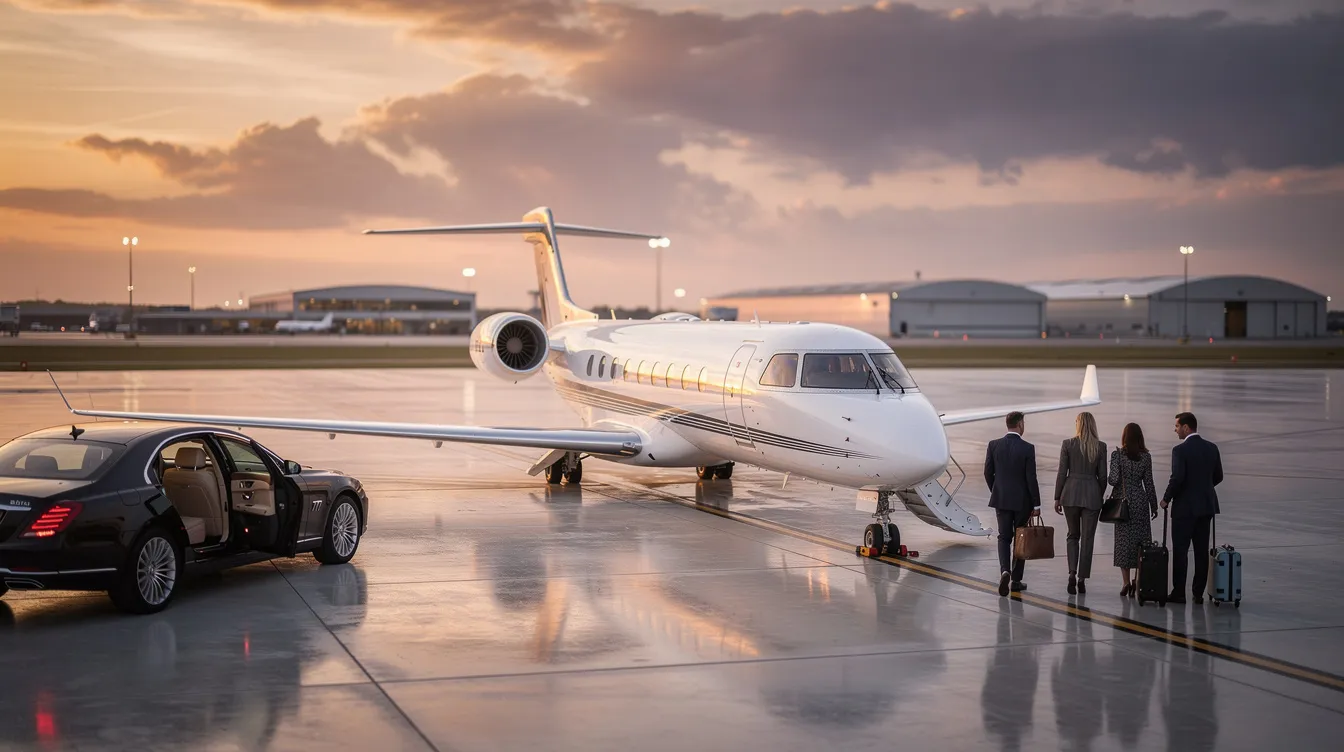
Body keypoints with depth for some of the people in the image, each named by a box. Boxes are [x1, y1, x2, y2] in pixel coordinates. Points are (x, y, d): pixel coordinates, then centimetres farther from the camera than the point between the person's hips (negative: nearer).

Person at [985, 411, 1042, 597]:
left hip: (1001, 499, 2)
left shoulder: (993, 445, -3)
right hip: (1022, 501, -2)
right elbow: (1031, 478, -12)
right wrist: (1036, 505, -5)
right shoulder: (1027, 448, -12)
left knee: (1004, 538, 9)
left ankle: (1005, 570, -16)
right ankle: (1016, 580, 14)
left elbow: (988, 473, 1)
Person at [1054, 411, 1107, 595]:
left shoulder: (1068, 444, -5)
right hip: (1092, 495, 0)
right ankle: (1082, 579, 6)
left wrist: (1057, 498, 3)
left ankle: (1072, 573, -4)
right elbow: (1102, 476, 1)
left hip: (1071, 494, 0)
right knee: (1087, 538, 7)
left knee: (1073, 535, 14)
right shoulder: (1101, 447, -2)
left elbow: (1062, 473, -4)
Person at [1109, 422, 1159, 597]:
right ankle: (1138, 581, 0)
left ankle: (1126, 581, 0)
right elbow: (1149, 483, 3)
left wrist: (1108, 478, 8)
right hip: (1141, 501, 2)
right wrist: (1154, 506, 10)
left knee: (1123, 541, 4)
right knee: (1141, 541, 6)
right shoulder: (1146, 456, 0)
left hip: (1123, 501, -2)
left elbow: (1114, 479, -15)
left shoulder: (1117, 454, -8)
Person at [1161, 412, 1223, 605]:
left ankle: (1179, 593, 0)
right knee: (1202, 551, 7)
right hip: (1206, 506, 6)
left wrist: (1166, 499, -6)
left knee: (1180, 551, 0)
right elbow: (1218, 476, 11)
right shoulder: (1212, 448, 6)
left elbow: (1177, 478, -20)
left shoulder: (1180, 450, -14)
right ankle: (1198, 593, 9)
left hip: (1185, 507, -6)